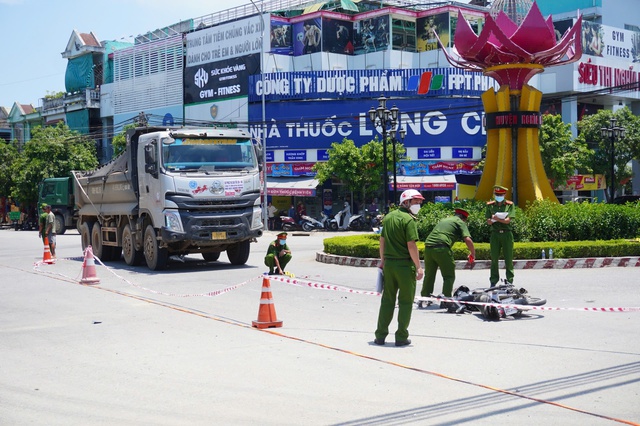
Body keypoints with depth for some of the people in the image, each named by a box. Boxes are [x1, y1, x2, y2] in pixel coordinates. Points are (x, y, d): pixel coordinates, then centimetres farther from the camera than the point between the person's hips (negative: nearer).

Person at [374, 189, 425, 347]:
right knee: (406, 302, 5)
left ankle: (380, 335, 15)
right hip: (405, 265, -6)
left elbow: (382, 240, 15)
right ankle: (401, 337, 8)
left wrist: (382, 260, 23)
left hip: (388, 264, 6)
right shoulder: (409, 220, -13)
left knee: (387, 300, 13)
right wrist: (418, 267, -13)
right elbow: (411, 245, -18)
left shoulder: (389, 217, 10)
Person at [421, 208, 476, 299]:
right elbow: (467, 239, -3)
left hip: (428, 247, 6)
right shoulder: (460, 222, 11)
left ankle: (424, 297, 25)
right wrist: (473, 253, 9)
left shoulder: (443, 220, 30)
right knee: (449, 277, 6)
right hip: (442, 248, -6)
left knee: (429, 275, 19)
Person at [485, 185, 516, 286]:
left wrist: (496, 218, -19)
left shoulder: (510, 205, 4)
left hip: (507, 233, -1)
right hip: (495, 233, 1)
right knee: (494, 258, 2)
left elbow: (508, 220, -8)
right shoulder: (490, 205, 10)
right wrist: (492, 220, -17)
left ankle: (510, 280, 8)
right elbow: (488, 221, 4)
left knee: (508, 257, 0)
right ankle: (493, 280, 9)